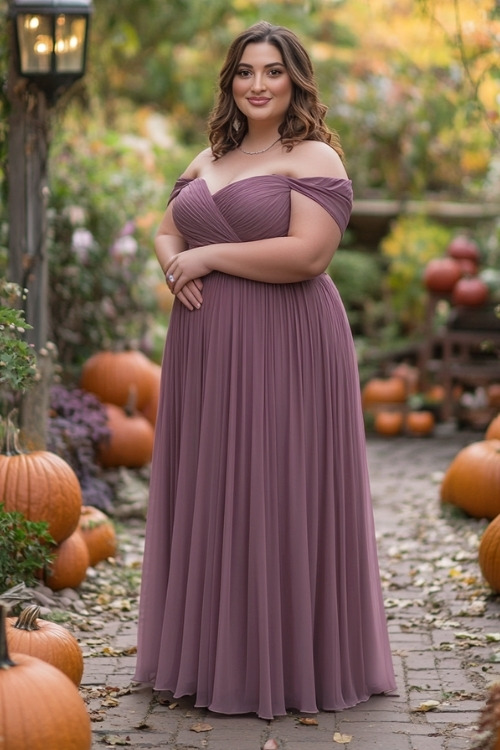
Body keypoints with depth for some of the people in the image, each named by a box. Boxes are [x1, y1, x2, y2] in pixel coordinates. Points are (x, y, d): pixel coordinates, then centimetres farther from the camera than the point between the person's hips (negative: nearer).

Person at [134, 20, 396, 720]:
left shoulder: (314, 159, -6)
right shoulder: (208, 160, 17)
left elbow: (307, 253, -19)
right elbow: (166, 231, 23)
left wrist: (209, 255, -11)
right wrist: (175, 264, -1)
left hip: (285, 349, -7)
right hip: (206, 347, 7)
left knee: (278, 496, -2)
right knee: (209, 497, 11)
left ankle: (289, 661, 9)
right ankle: (209, 648, 24)